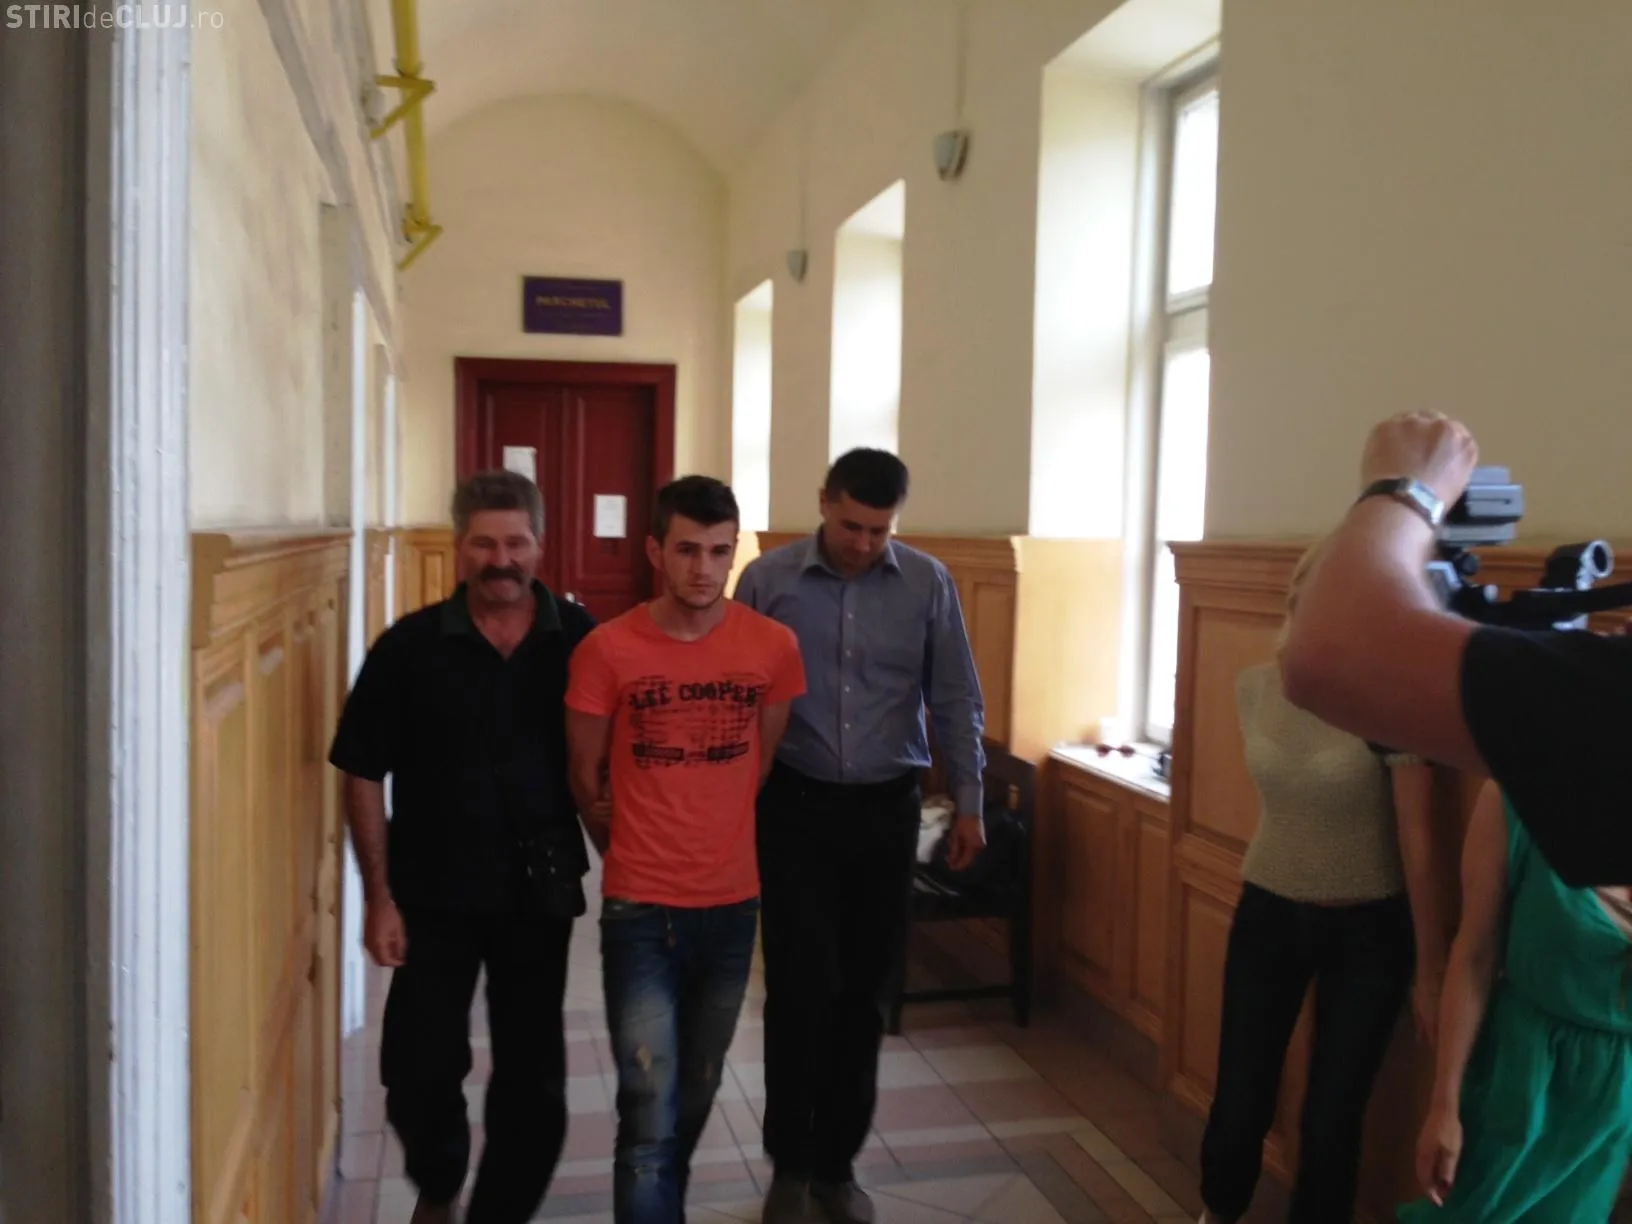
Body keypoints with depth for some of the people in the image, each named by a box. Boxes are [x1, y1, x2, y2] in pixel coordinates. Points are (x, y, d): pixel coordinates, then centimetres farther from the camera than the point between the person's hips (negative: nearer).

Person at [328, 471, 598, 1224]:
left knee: (533, 1082, 10)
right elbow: (363, 774, -3)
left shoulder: (582, 642, -6)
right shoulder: (409, 647, -7)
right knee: (419, 1072, 7)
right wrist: (379, 897, -6)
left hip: (540, 891, 1)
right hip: (433, 894, 0)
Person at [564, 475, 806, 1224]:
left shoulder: (774, 646, -5)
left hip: (733, 903, 3)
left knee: (696, 1096, 20)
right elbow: (585, 777, 1)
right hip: (640, 910, -3)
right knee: (650, 1114, -3)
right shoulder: (607, 650, -12)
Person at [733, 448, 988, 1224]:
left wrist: (968, 803, 1)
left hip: (887, 810, 2)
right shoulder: (767, 580, -5)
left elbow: (955, 702, 4)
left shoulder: (928, 585, -2)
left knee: (862, 991, 10)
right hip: (795, 808, -1)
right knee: (802, 986, -3)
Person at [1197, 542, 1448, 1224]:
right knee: (1241, 1096, 9)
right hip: (1268, 910, 3)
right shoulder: (1254, 686, -3)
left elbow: (1418, 840, -14)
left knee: (1333, 1112, 6)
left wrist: (1431, 968, -10)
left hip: (1368, 927, -3)